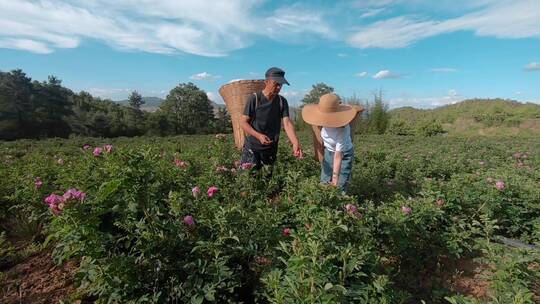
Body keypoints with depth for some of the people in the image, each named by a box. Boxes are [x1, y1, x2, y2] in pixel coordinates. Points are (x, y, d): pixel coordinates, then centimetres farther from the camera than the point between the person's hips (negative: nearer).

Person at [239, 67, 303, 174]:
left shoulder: (282, 101, 0)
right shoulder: (254, 98, -11)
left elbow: (287, 123, -10)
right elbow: (243, 122, -10)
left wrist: (295, 143, -26)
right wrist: (258, 135, -26)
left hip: (271, 149, 4)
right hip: (252, 147, -4)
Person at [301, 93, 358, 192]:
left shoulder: (342, 129, -37)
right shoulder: (326, 122, -23)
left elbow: (338, 156, -36)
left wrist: (335, 178, -34)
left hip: (344, 155, -5)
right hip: (328, 152, 6)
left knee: (340, 187, -4)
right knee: (324, 182, 11)